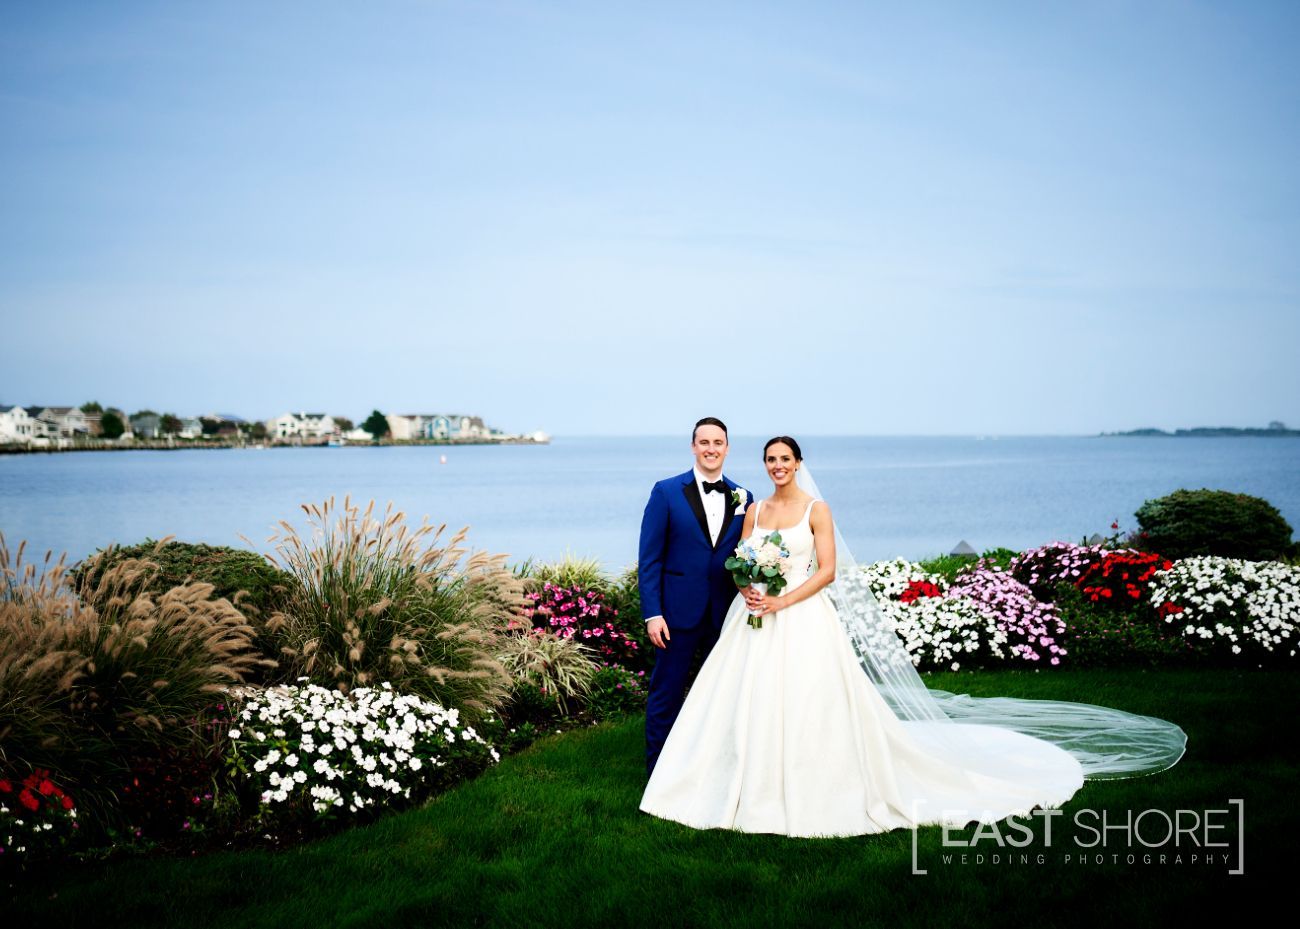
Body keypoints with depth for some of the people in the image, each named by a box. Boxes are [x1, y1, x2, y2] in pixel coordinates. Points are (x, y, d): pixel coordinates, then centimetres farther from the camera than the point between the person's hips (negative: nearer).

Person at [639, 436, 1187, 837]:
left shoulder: (816, 509, -3)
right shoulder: (754, 511, 10)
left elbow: (827, 571, -8)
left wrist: (782, 601, -17)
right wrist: (747, 589, -11)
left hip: (804, 621, -4)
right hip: (755, 622, 4)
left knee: (808, 706, -5)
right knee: (748, 706, 3)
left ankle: (809, 794, 7)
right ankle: (754, 793, 14)